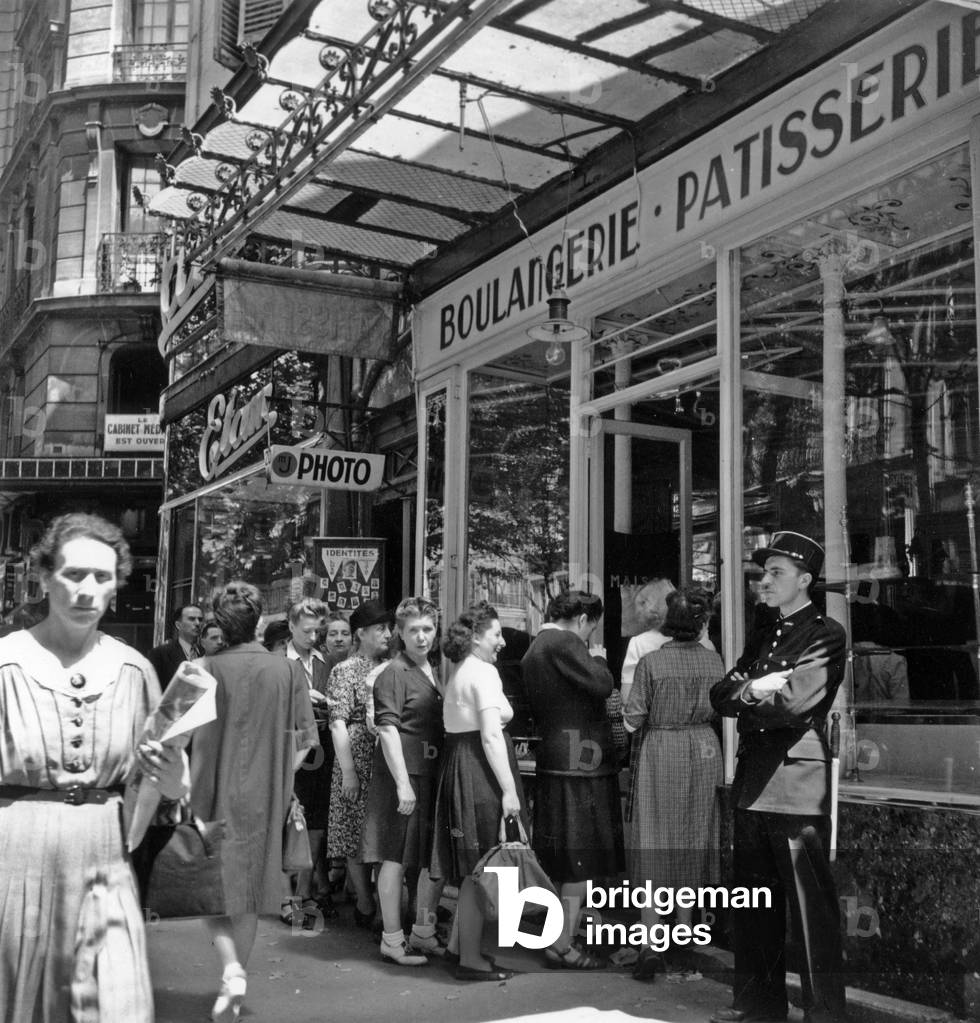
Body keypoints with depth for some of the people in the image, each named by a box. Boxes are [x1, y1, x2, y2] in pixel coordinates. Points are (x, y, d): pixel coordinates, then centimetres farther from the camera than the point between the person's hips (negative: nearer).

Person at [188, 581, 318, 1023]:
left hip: (217, 796, -3)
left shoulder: (211, 668, -12)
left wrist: (191, 796, -4)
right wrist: (278, 779, 9)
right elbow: (302, 742, -2)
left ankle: (231, 969, -10)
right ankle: (235, 984, 24)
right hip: (265, 800, 3)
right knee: (250, 891, 15)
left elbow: (201, 739, -12)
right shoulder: (288, 669, -3)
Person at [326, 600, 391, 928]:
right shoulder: (345, 670, -3)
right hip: (359, 761, -5)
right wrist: (348, 772, -15)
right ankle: (366, 906, 9)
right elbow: (338, 723, -9)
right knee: (359, 839, 1)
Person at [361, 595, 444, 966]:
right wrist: (402, 782, -22)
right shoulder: (394, 674, -10)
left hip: (432, 774, 8)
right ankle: (392, 940, 7)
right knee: (396, 858, -2)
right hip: (403, 774, -8)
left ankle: (424, 931, 26)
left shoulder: (431, 671, 16)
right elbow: (388, 729, -16)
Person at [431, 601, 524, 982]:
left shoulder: (458, 674, 19)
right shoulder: (483, 672, -11)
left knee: (470, 871, 15)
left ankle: (466, 947, 23)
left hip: (457, 765, 10)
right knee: (480, 871, -3)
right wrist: (509, 789, -19)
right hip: (479, 772, -10)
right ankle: (470, 959, 2)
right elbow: (491, 736, -18)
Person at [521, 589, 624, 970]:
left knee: (566, 862, 16)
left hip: (553, 760, 10)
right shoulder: (564, 643, -13)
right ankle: (562, 946, 0)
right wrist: (597, 661, -2)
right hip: (581, 762, -10)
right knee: (580, 859, -4)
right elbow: (602, 685, -20)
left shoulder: (534, 650, 18)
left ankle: (560, 937, 22)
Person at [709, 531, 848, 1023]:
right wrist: (757, 689, -8)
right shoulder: (761, 639, 19)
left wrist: (747, 696, -1)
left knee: (810, 904, -3)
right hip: (752, 784, 8)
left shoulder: (826, 634, -4)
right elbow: (720, 696, 10)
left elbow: (793, 702, -16)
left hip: (797, 786, -8)